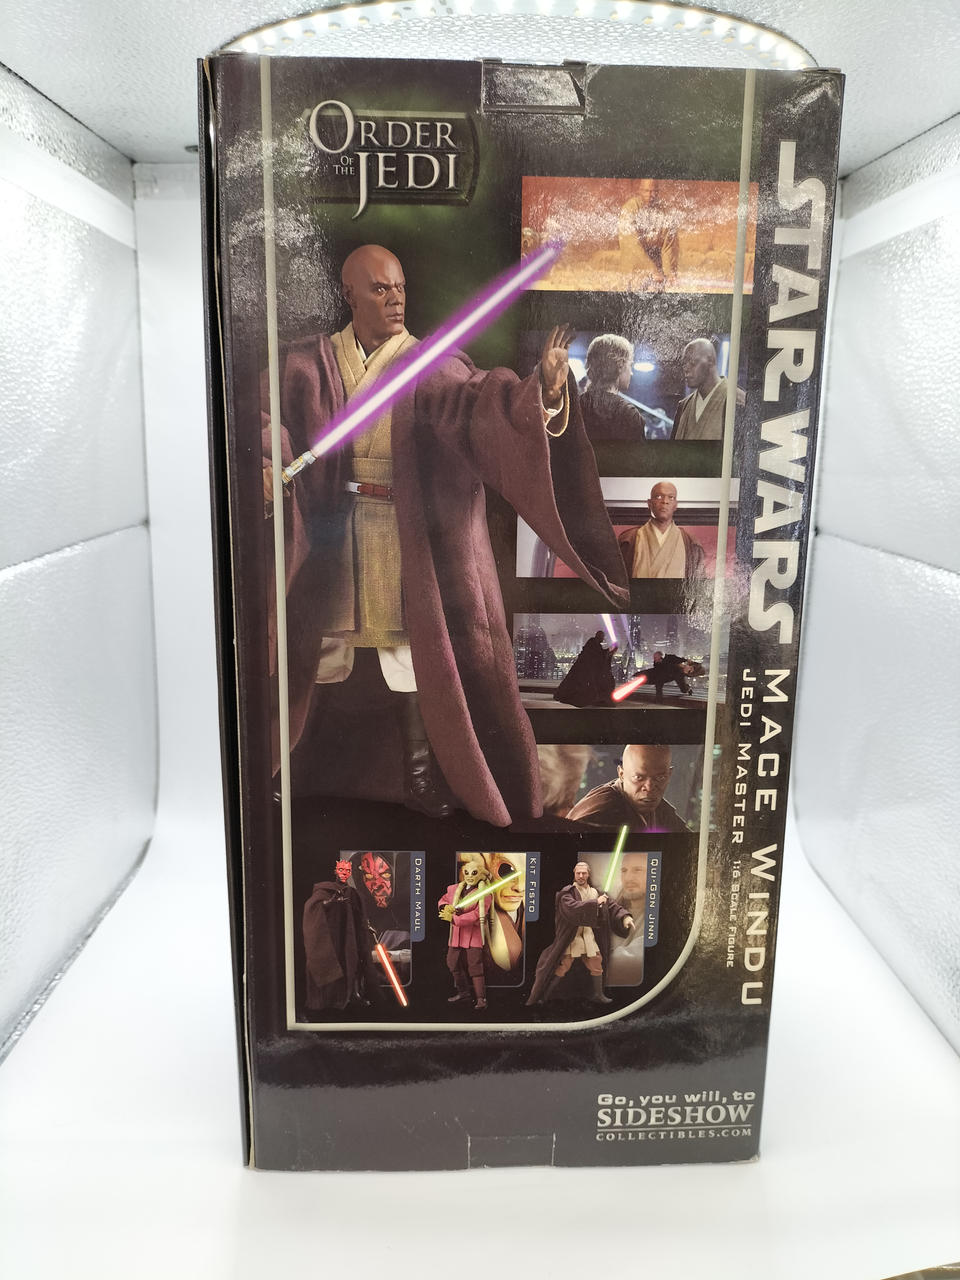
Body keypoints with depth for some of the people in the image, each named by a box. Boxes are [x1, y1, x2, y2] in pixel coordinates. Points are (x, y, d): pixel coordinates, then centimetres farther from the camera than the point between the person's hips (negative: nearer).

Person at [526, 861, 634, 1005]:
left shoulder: (595, 892, 8)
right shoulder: (567, 892, -10)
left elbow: (612, 906, 11)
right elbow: (572, 908, -29)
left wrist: (625, 917, -7)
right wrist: (595, 902, -29)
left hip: (588, 935, 6)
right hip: (570, 935, -6)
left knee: (596, 963, 11)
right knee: (563, 965, -7)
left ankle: (598, 995, 28)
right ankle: (547, 994, 6)